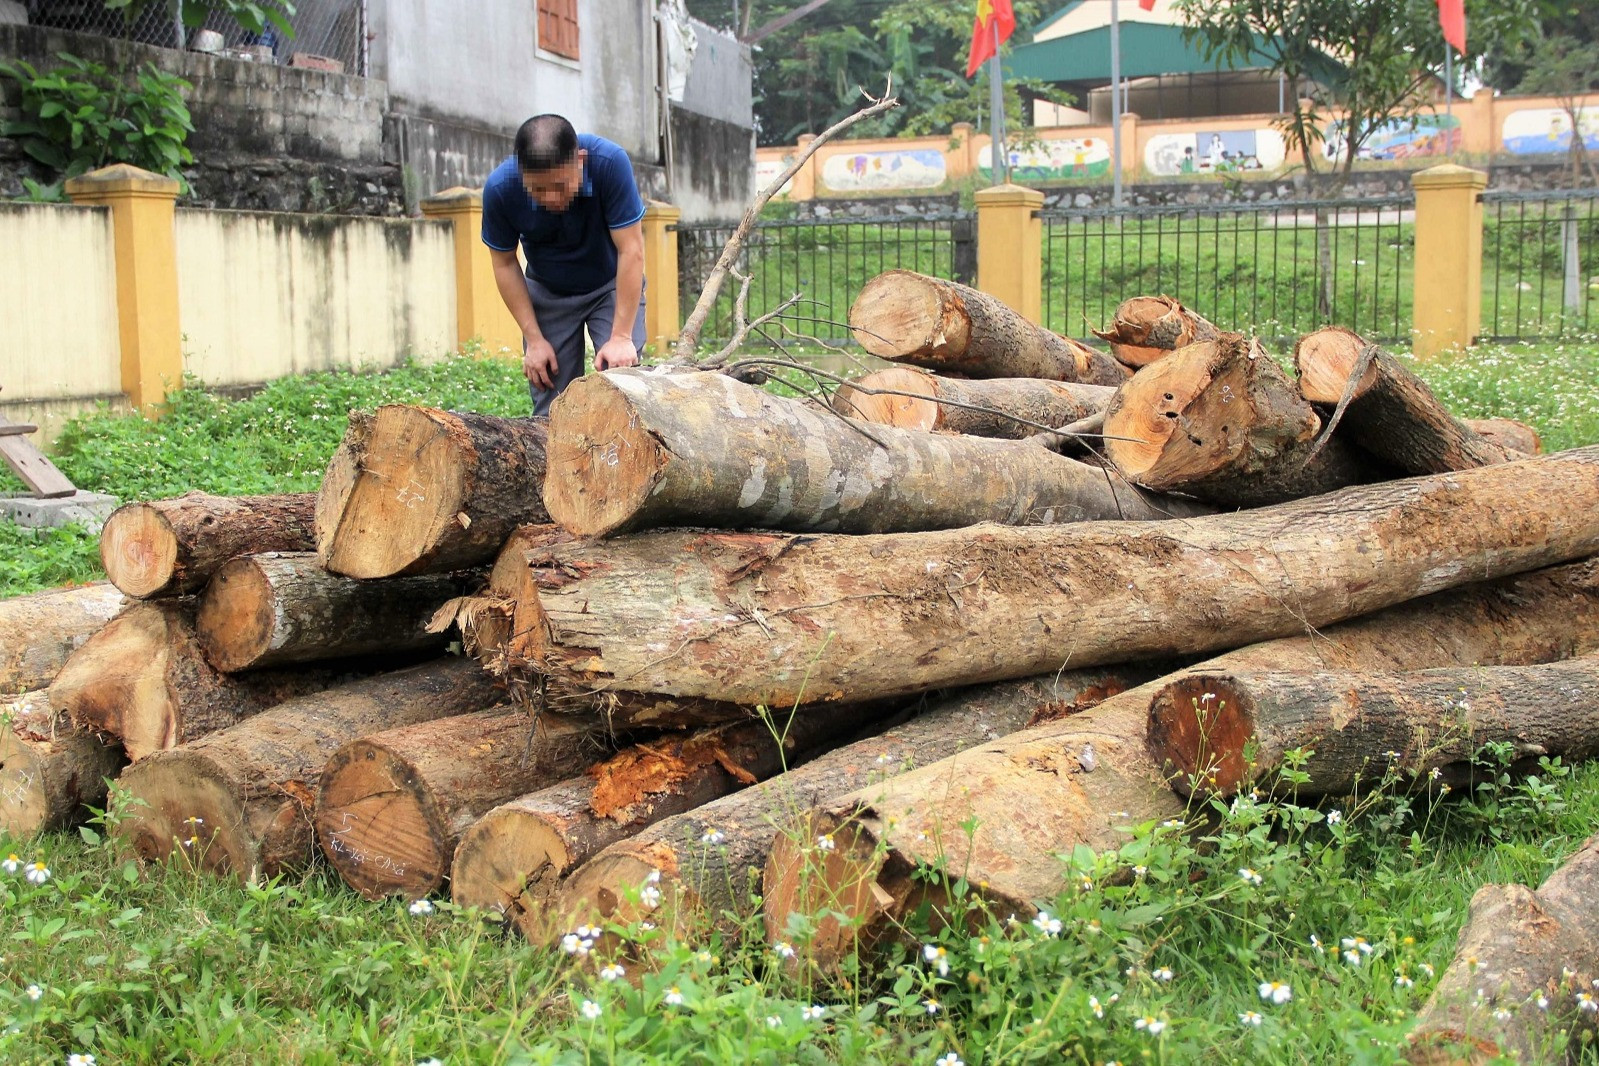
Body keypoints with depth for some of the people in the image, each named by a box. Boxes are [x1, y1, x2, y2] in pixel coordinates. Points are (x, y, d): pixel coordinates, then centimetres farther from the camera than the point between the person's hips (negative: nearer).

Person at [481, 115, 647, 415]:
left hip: (612, 285, -1)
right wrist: (533, 338, -14)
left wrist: (622, 336, -28)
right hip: (548, 294, 1)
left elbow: (631, 250, -27)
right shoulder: (500, 188, -26)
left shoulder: (610, 162, -32)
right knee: (551, 408, -2)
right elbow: (504, 264, -11)